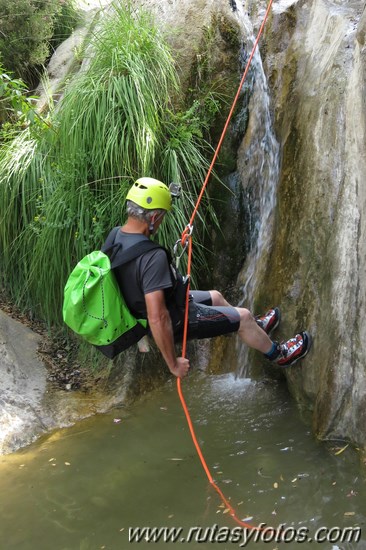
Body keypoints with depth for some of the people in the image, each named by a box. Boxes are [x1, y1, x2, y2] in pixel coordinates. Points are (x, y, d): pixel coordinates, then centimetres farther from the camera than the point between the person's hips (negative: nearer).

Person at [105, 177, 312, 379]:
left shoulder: (116, 236, -10)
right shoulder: (152, 257, -38)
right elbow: (157, 318, -38)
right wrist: (174, 363, -27)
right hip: (173, 322, -9)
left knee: (215, 296, 29)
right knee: (244, 316, 8)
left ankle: (255, 328, 54)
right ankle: (279, 354, 35)